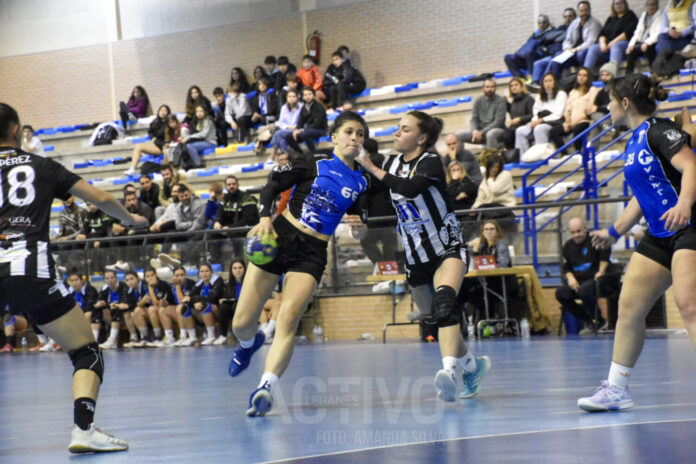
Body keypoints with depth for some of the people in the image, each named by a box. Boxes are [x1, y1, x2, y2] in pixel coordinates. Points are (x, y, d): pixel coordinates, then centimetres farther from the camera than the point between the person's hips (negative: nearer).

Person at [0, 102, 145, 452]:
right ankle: (84, 429, -10)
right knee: (86, 351, 8)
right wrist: (131, 219, 37)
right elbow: (101, 199, 19)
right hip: (33, 272, -1)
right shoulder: (42, 166, 16)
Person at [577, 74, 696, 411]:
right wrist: (614, 231, 31)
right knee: (628, 307, 8)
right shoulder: (635, 140, 17)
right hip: (659, 236, 10)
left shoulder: (658, 130, -11)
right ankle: (616, 389, 16)